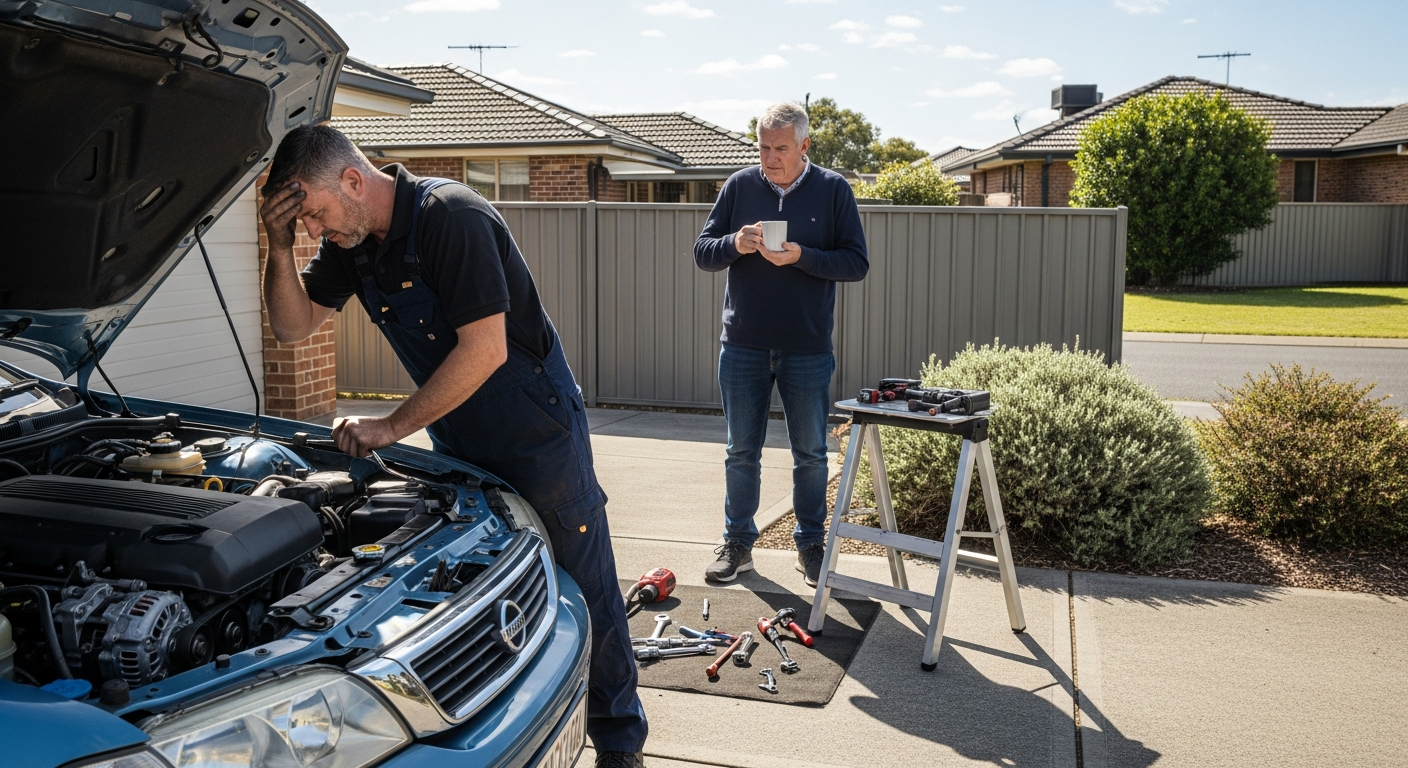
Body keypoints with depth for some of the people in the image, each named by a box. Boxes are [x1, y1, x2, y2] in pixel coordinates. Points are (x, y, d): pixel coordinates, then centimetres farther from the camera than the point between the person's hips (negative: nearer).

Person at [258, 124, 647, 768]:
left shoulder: (452, 216, -23)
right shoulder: (353, 242, 2)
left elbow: (485, 350, -27)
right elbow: (294, 326, 8)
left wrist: (392, 428, -21)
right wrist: (280, 247, -10)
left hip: (538, 431, -8)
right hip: (458, 442, 8)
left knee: (584, 592, 2)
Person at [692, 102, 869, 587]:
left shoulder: (833, 190, -1)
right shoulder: (739, 187, 3)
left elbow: (857, 263, -5)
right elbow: (702, 253, 5)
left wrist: (800, 256, -19)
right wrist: (735, 244, -16)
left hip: (808, 348, -1)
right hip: (743, 345, 2)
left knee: (810, 454, 8)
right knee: (741, 452, 9)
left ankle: (810, 546, 22)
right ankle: (737, 543, 22)